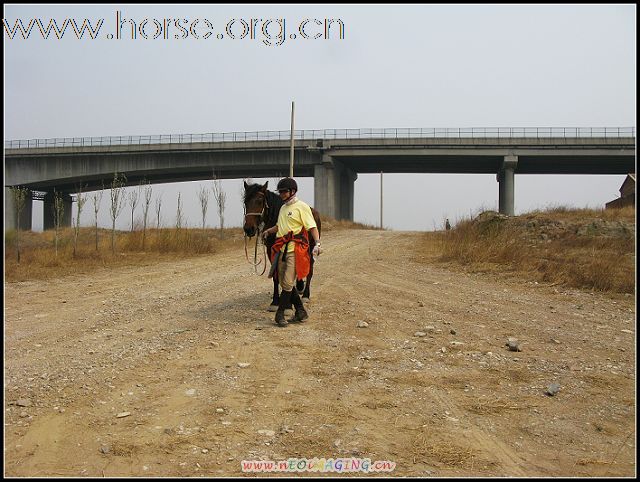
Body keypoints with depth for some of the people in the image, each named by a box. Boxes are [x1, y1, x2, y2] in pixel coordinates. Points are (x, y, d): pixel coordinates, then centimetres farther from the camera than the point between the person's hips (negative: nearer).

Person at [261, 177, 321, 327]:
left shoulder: (302, 207, -6)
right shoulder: (283, 208, 18)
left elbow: (312, 227, -12)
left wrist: (317, 243, -26)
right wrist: (268, 231, 13)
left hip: (295, 249, -9)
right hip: (281, 249, 9)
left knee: (288, 283, -9)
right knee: (284, 283, 10)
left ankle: (280, 314, 0)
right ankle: (300, 312, 20)